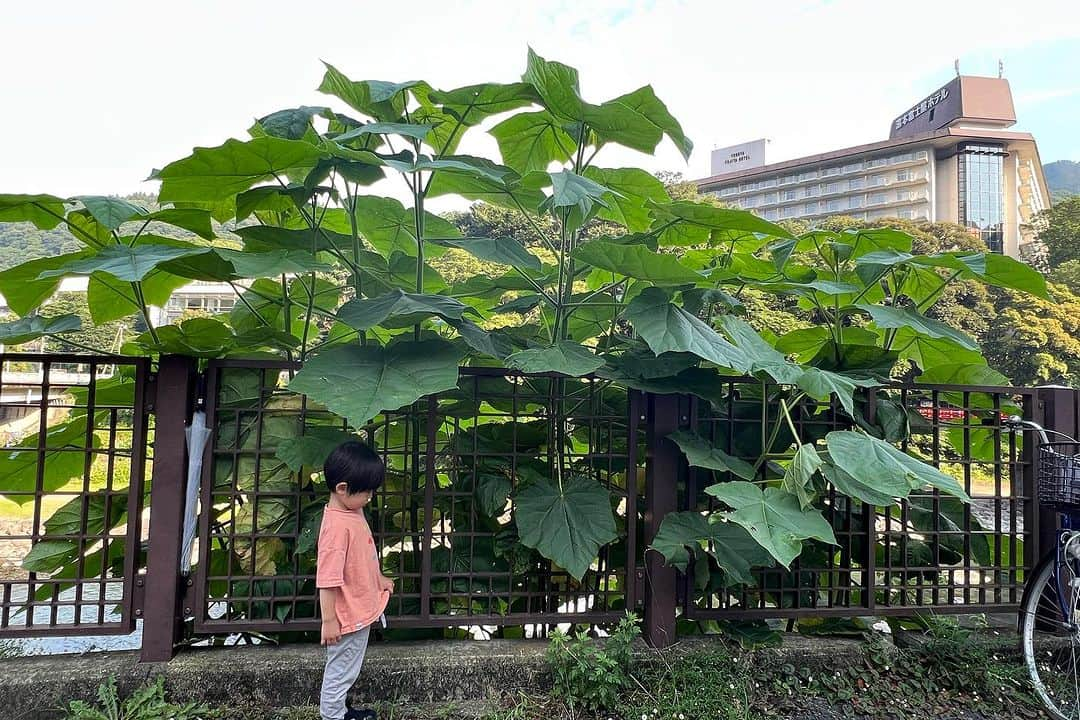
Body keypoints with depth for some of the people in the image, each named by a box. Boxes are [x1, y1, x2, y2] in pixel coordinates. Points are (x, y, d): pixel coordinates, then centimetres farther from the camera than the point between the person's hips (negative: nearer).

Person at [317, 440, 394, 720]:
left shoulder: (353, 511, 0)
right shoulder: (337, 526, -30)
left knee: (346, 670, 26)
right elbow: (327, 579, -27)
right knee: (340, 672, 11)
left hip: (361, 610, 9)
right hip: (347, 617, -9)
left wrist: (378, 578, 21)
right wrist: (329, 621, -22)